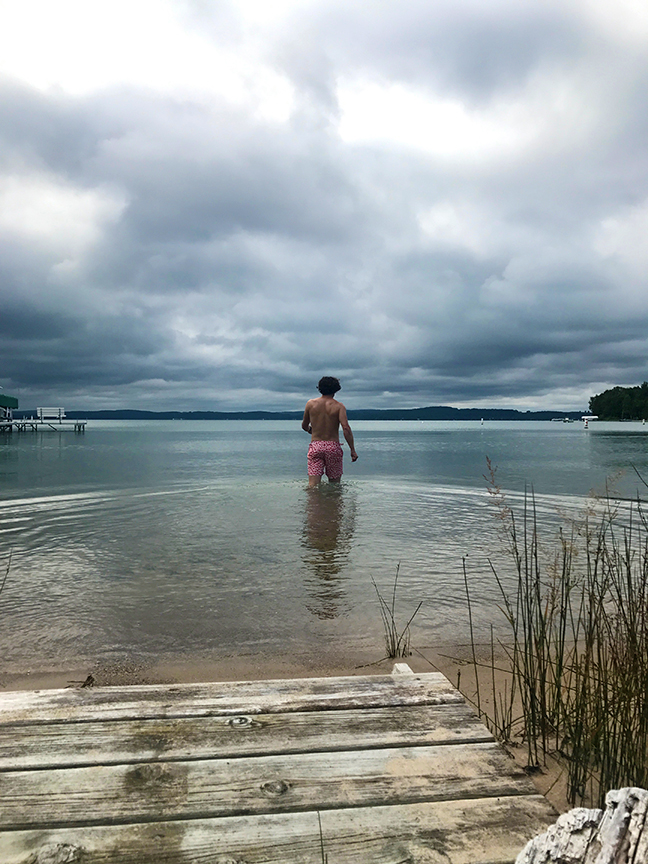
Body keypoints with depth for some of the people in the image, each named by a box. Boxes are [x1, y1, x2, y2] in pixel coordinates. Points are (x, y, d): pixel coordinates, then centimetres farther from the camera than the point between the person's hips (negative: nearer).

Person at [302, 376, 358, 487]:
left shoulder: (310, 403, 4)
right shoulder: (338, 406, -3)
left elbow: (304, 426, 16)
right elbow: (346, 428, -13)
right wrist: (353, 450, -9)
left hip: (315, 445, 1)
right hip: (333, 446, -1)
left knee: (313, 484, -4)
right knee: (334, 484, 12)